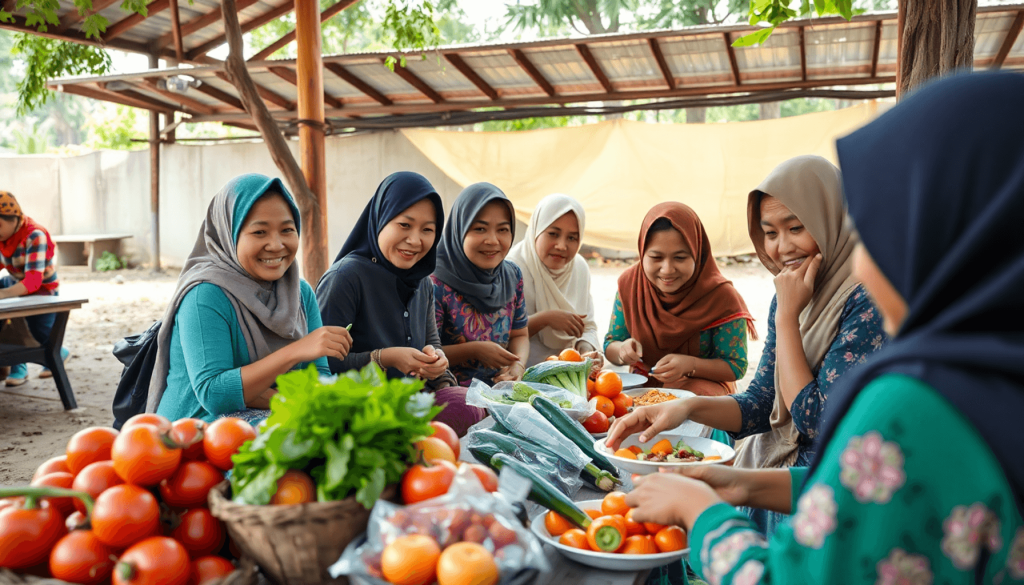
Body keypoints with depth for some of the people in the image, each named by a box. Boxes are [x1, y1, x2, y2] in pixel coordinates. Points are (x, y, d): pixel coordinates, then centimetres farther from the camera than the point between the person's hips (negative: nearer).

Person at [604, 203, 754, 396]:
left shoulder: (721, 297, -16)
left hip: (702, 385, -1)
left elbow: (737, 367, -9)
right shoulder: (629, 284, -6)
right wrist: (622, 351, -22)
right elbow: (609, 346, 4)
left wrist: (689, 364, -28)